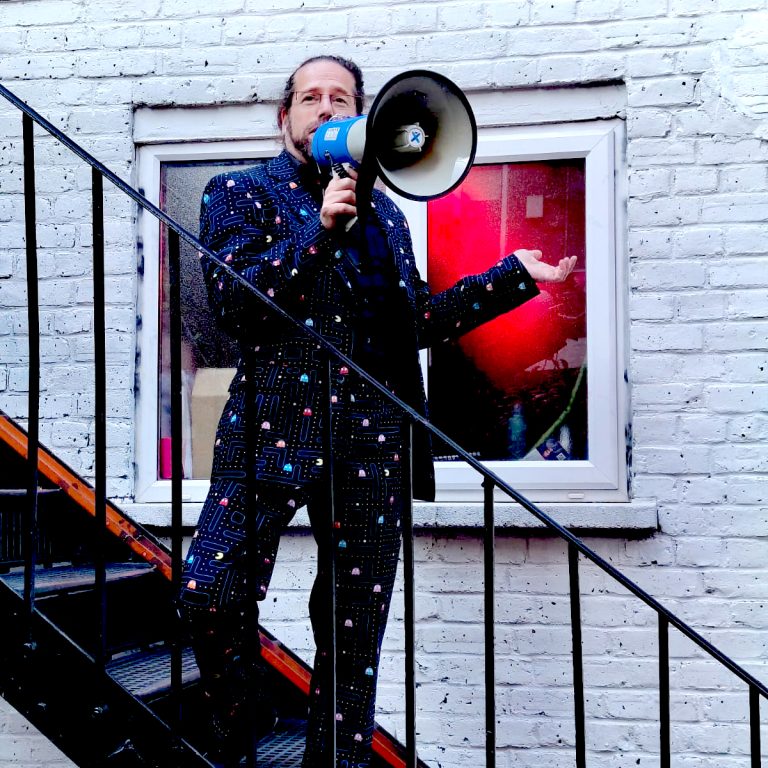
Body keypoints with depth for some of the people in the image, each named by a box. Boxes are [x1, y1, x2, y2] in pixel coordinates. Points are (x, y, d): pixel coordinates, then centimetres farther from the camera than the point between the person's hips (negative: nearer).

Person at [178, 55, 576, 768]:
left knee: (353, 638, 5)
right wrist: (320, 227, -12)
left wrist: (514, 276, 23)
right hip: (274, 425, -3)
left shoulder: (382, 212, 21)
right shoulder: (241, 192, 8)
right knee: (210, 595, -16)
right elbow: (231, 300, -7)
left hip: (370, 440, 4)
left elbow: (418, 321, 22)